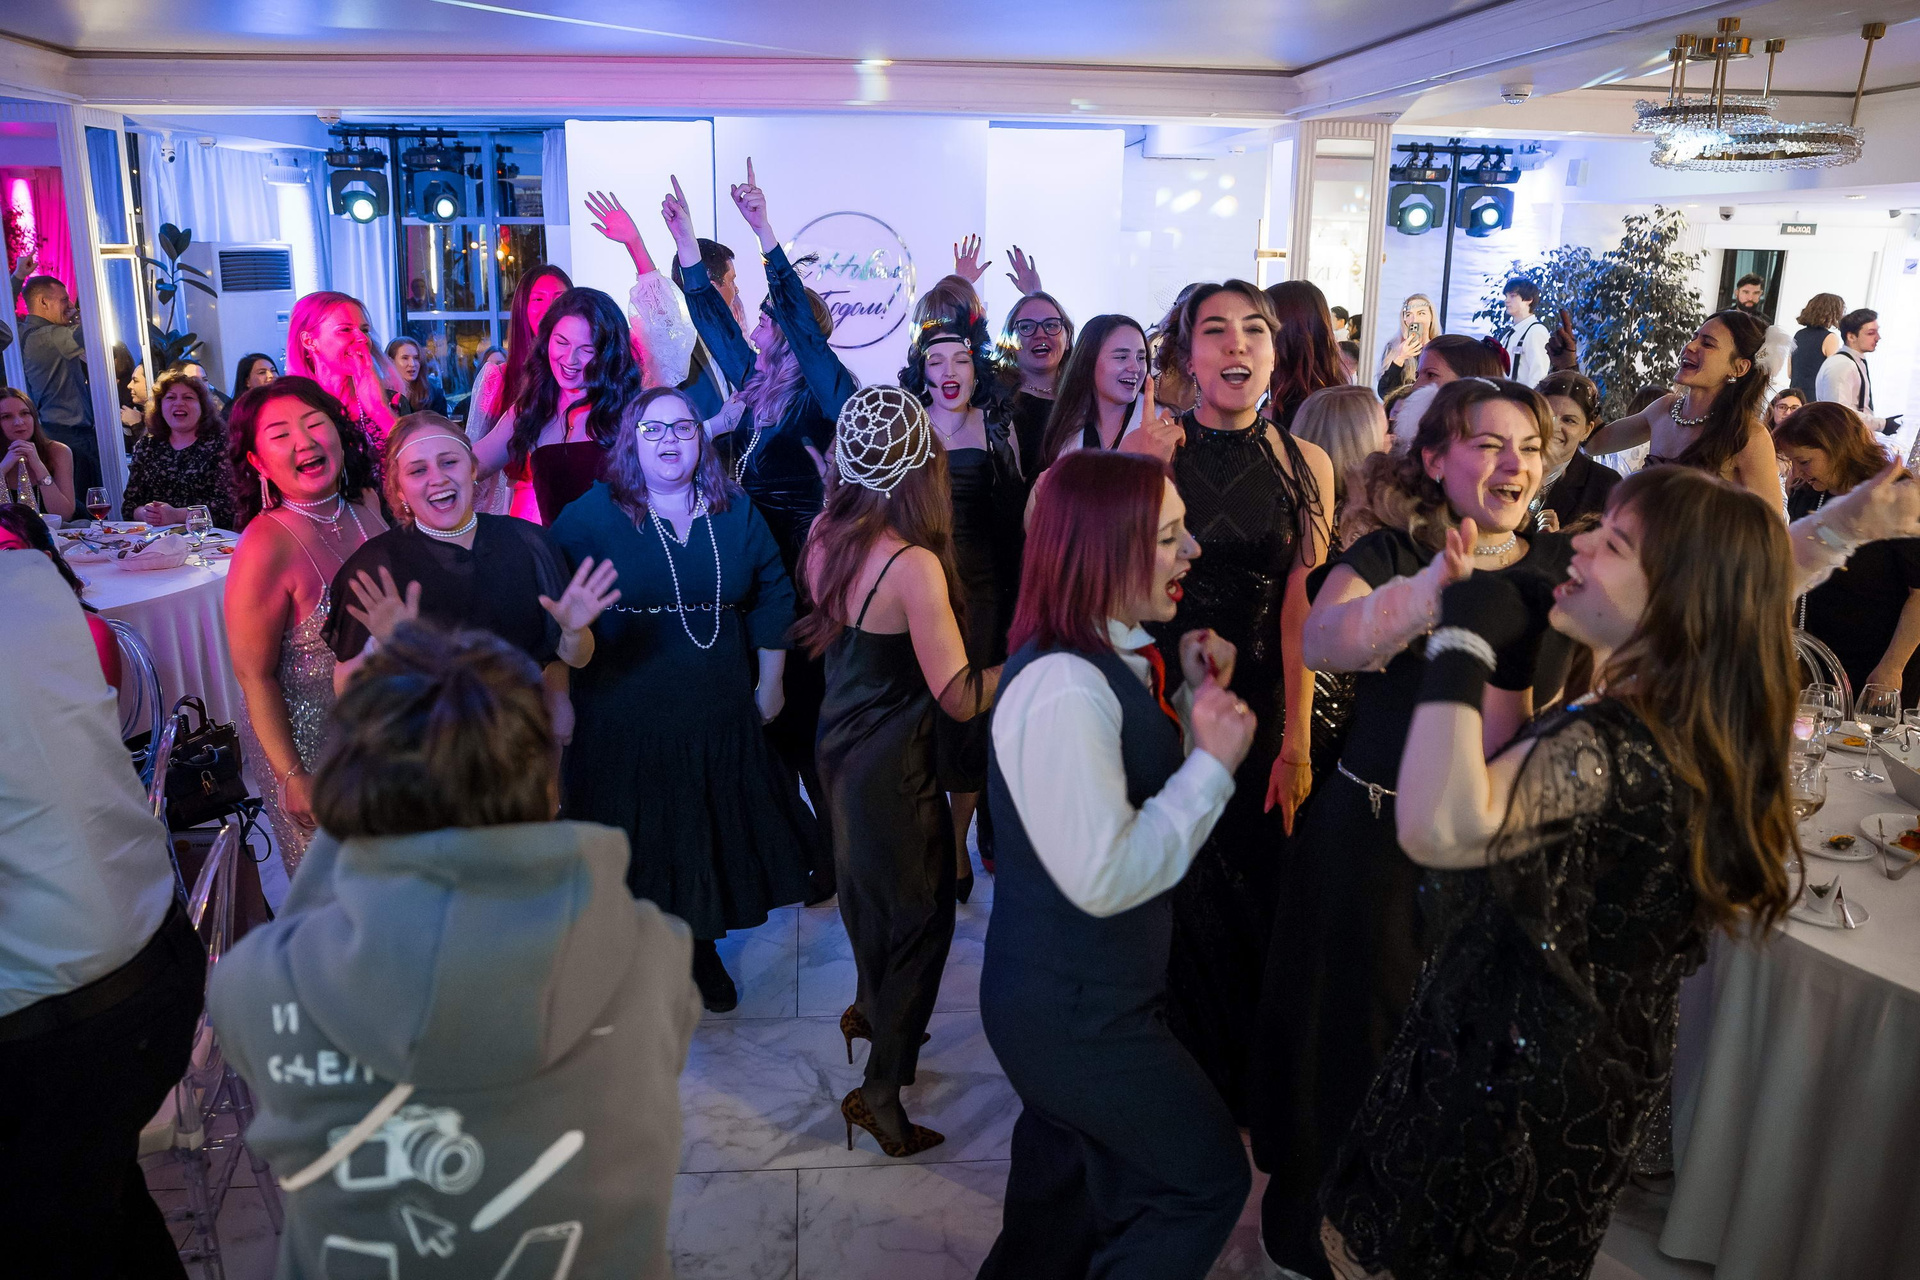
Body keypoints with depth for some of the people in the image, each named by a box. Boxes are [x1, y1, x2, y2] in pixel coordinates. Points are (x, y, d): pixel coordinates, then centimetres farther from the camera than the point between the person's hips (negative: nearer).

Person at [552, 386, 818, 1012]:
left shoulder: (735, 512, 4)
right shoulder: (591, 515, -6)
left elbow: (773, 597, 10)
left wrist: (769, 687, 8)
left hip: (721, 718, 3)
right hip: (624, 721, -3)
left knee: (715, 841, 15)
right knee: (640, 847, 9)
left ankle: (704, 949, 38)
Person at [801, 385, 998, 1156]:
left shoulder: (825, 535, -5)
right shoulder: (914, 565, -28)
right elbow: (961, 697, -27)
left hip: (840, 741, 8)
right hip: (894, 766, -8)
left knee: (869, 889, 28)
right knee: (921, 917, 9)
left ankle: (872, 1012, 51)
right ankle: (881, 1086, 18)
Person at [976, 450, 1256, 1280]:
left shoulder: (1114, 658, 3)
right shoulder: (1063, 690, -30)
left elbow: (1145, 786, 11)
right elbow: (1105, 877, -30)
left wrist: (1194, 699, -2)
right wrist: (1214, 761, -23)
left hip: (1071, 999, 9)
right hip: (1074, 1015, -9)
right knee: (1208, 1179, 8)